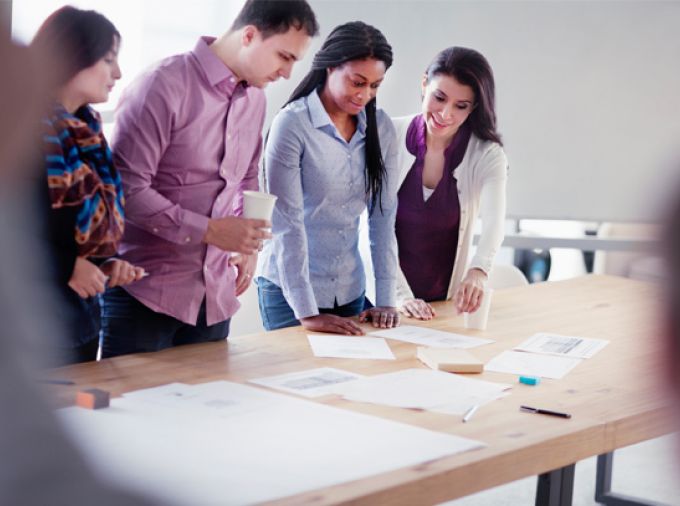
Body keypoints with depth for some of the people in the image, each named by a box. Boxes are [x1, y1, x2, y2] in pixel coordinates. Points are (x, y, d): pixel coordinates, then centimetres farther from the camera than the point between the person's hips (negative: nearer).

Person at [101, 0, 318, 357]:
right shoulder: (166, 84, -15)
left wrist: (247, 243, 6)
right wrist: (209, 231, -20)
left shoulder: (254, 98, 9)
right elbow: (125, 187, -19)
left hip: (214, 296, 7)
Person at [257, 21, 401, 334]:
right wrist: (307, 312, -21)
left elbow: (384, 215, 1)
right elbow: (287, 222, -17)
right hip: (290, 290, -4)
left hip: (350, 291, 5)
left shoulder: (380, 128, 0)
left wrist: (385, 299, -5)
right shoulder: (292, 124, -14)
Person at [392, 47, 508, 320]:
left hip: (446, 301, 0)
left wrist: (478, 271, -43)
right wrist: (400, 295, -20)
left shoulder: (487, 155, -5)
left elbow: (493, 221, -22)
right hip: (382, 297, 0)